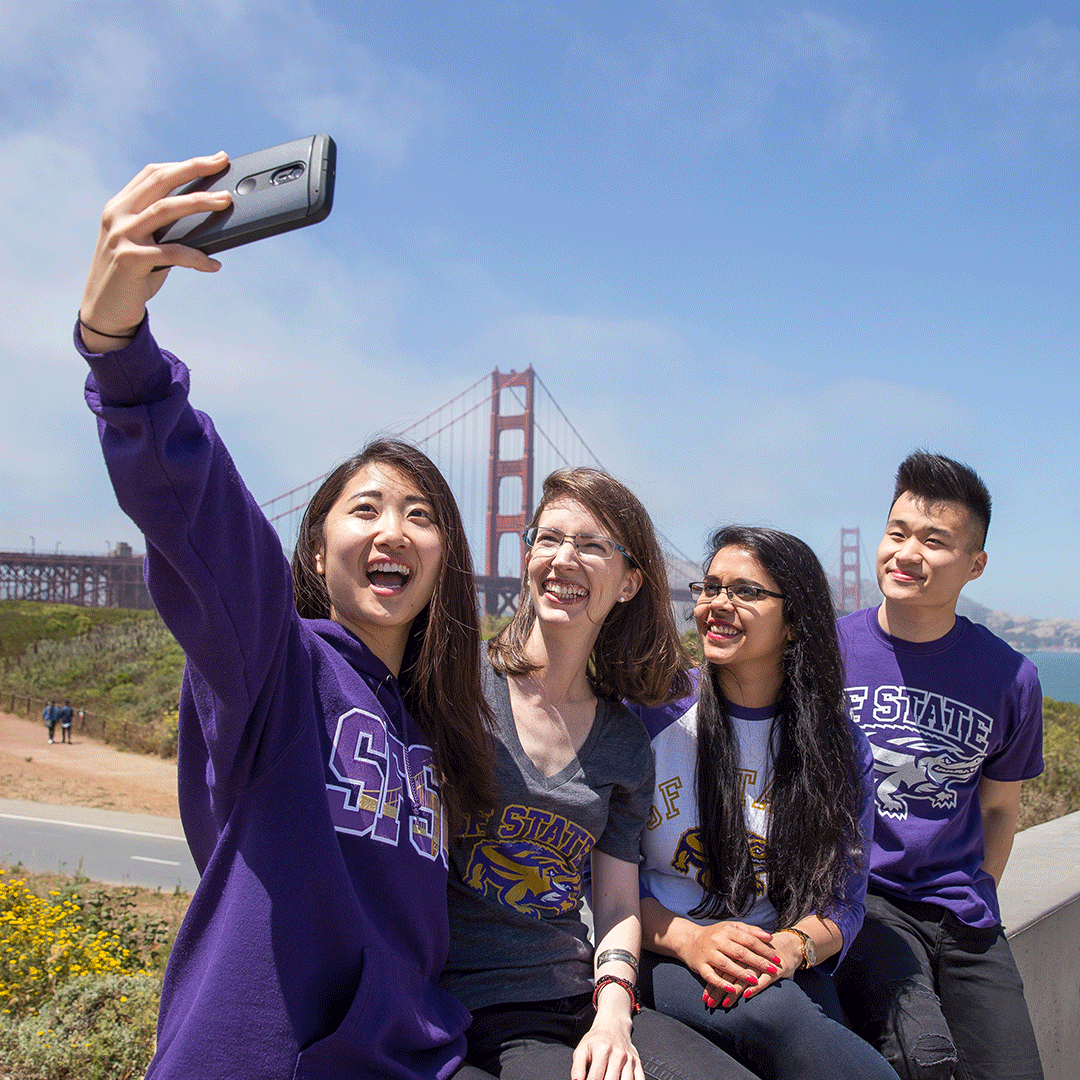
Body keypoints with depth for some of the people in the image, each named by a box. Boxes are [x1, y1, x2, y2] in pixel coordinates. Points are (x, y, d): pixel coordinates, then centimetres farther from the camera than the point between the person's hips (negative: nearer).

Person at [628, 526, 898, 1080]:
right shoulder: (650, 716, -3)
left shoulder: (839, 747, 5)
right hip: (661, 959, -2)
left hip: (784, 971, 2)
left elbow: (842, 899, 6)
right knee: (772, 1012, -34)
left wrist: (792, 946, -16)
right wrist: (687, 939, -18)